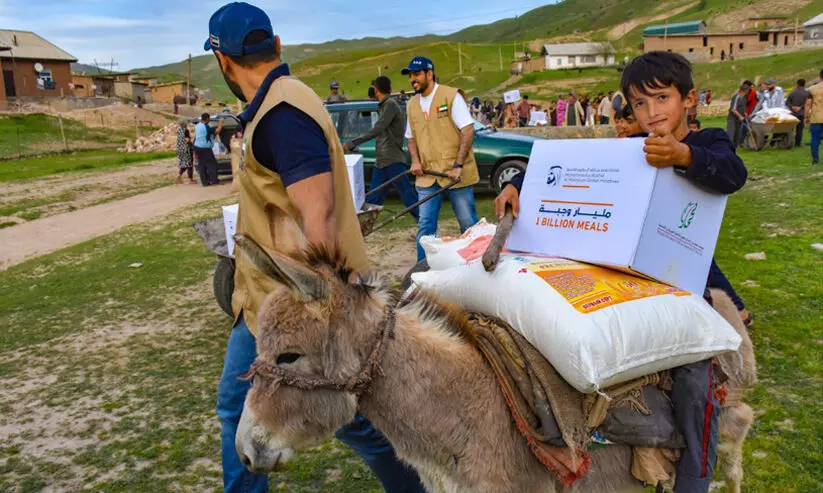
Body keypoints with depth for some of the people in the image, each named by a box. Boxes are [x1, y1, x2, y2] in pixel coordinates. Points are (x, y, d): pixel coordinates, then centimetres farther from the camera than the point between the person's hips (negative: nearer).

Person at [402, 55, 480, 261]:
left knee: (468, 223, 2)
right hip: (427, 176, 5)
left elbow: (468, 130, -12)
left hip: (456, 174, -4)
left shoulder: (451, 96, -6)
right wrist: (415, 160, 2)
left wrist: (458, 165, -18)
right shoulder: (412, 105, 11)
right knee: (425, 226, 2)